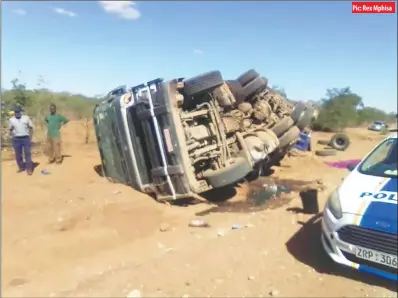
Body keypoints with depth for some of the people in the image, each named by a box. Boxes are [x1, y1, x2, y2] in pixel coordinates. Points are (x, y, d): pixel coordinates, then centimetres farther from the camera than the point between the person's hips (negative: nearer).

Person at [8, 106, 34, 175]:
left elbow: (31, 128, 4)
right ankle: (21, 167, 22)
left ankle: (29, 169, 3)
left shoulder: (26, 118, 0)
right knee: (18, 154, 8)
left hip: (26, 138, -2)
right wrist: (13, 136, 1)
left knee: (28, 154, -1)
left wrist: (30, 137, 0)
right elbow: (10, 130, 11)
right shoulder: (11, 120, 3)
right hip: (16, 139, 2)